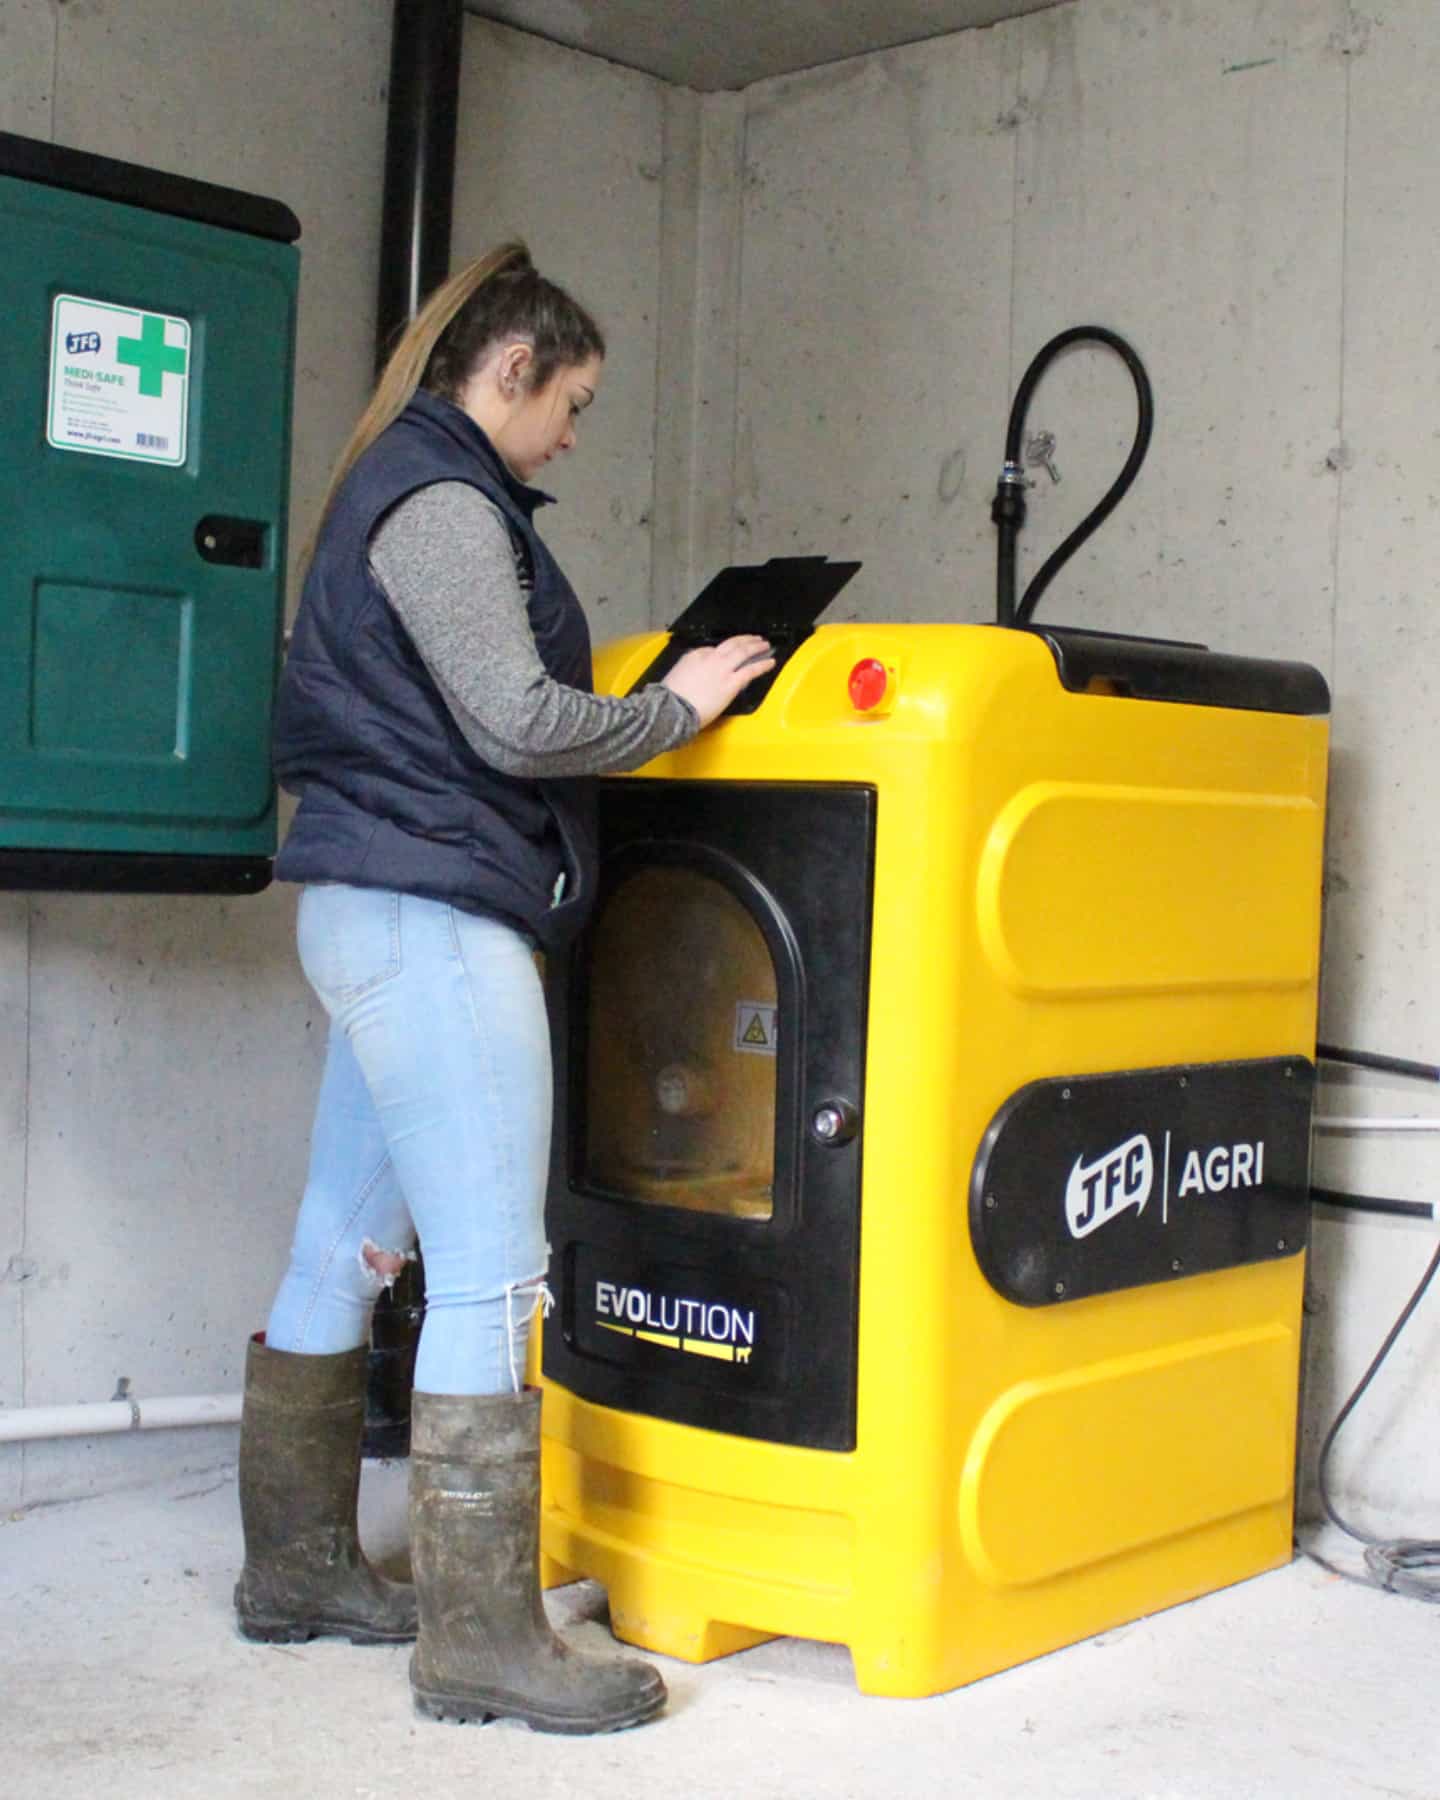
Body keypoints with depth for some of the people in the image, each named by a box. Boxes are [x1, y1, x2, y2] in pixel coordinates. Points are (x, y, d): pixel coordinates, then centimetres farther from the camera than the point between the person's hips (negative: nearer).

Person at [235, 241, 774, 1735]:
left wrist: (656, 696, 14)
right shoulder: (442, 502, -11)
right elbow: (518, 723, -17)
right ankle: (481, 1639, -2)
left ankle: (297, 1569, 26)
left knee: (344, 1250, 15)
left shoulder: (396, 491, 21)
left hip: (373, 918, 11)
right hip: (434, 917, -11)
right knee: (490, 1278, -8)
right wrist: (677, 705, -4)